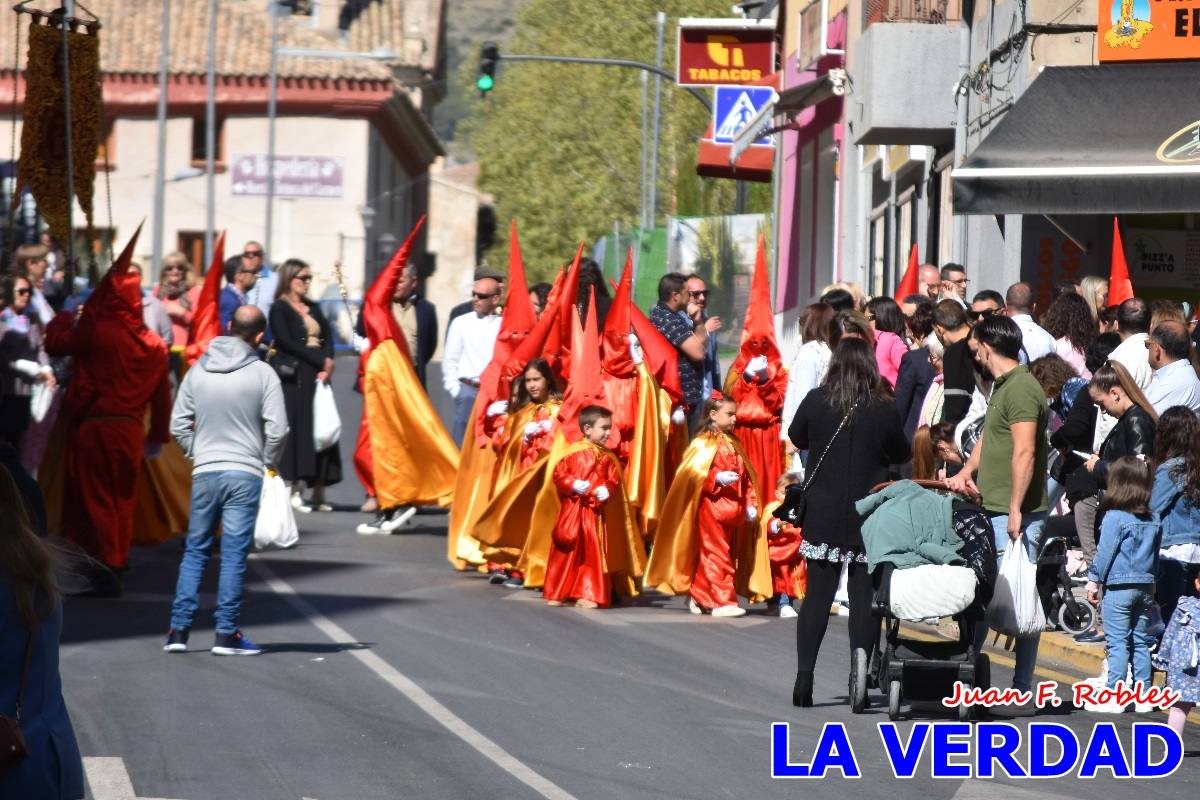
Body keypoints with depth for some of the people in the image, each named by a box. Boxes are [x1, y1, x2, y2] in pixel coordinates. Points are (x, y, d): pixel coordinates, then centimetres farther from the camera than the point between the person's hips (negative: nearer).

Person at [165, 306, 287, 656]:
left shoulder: (198, 371, 4)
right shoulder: (263, 374, -6)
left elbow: (179, 425, 4)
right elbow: (277, 429, -11)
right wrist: (268, 461, 7)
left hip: (204, 473, 3)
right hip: (245, 475, -3)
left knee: (195, 551, 12)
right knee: (234, 554, 0)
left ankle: (179, 629, 9)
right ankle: (227, 634, 0)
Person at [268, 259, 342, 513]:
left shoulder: (314, 308, 20)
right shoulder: (280, 308, 0)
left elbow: (327, 337, 11)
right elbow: (287, 342, -10)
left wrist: (327, 364, -7)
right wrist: (320, 360, -13)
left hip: (317, 377, 6)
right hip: (293, 378, -6)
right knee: (296, 431, -9)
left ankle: (318, 492, 4)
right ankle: (293, 491, -9)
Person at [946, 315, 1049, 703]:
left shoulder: (1021, 388, -15)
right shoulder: (1001, 386, 18)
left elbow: (1025, 453, -22)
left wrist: (1015, 509, -24)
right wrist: (967, 472, 16)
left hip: (1016, 515, -10)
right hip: (994, 511, 10)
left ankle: (1023, 689, -4)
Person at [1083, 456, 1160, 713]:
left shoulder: (1115, 518, -13)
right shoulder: (1153, 521, 7)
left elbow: (1104, 552, -10)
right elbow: (1156, 555, 14)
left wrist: (1094, 581, -1)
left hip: (1119, 587, -6)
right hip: (1145, 587, 6)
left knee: (1117, 643, -5)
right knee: (1141, 643, 12)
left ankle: (1114, 698, -5)